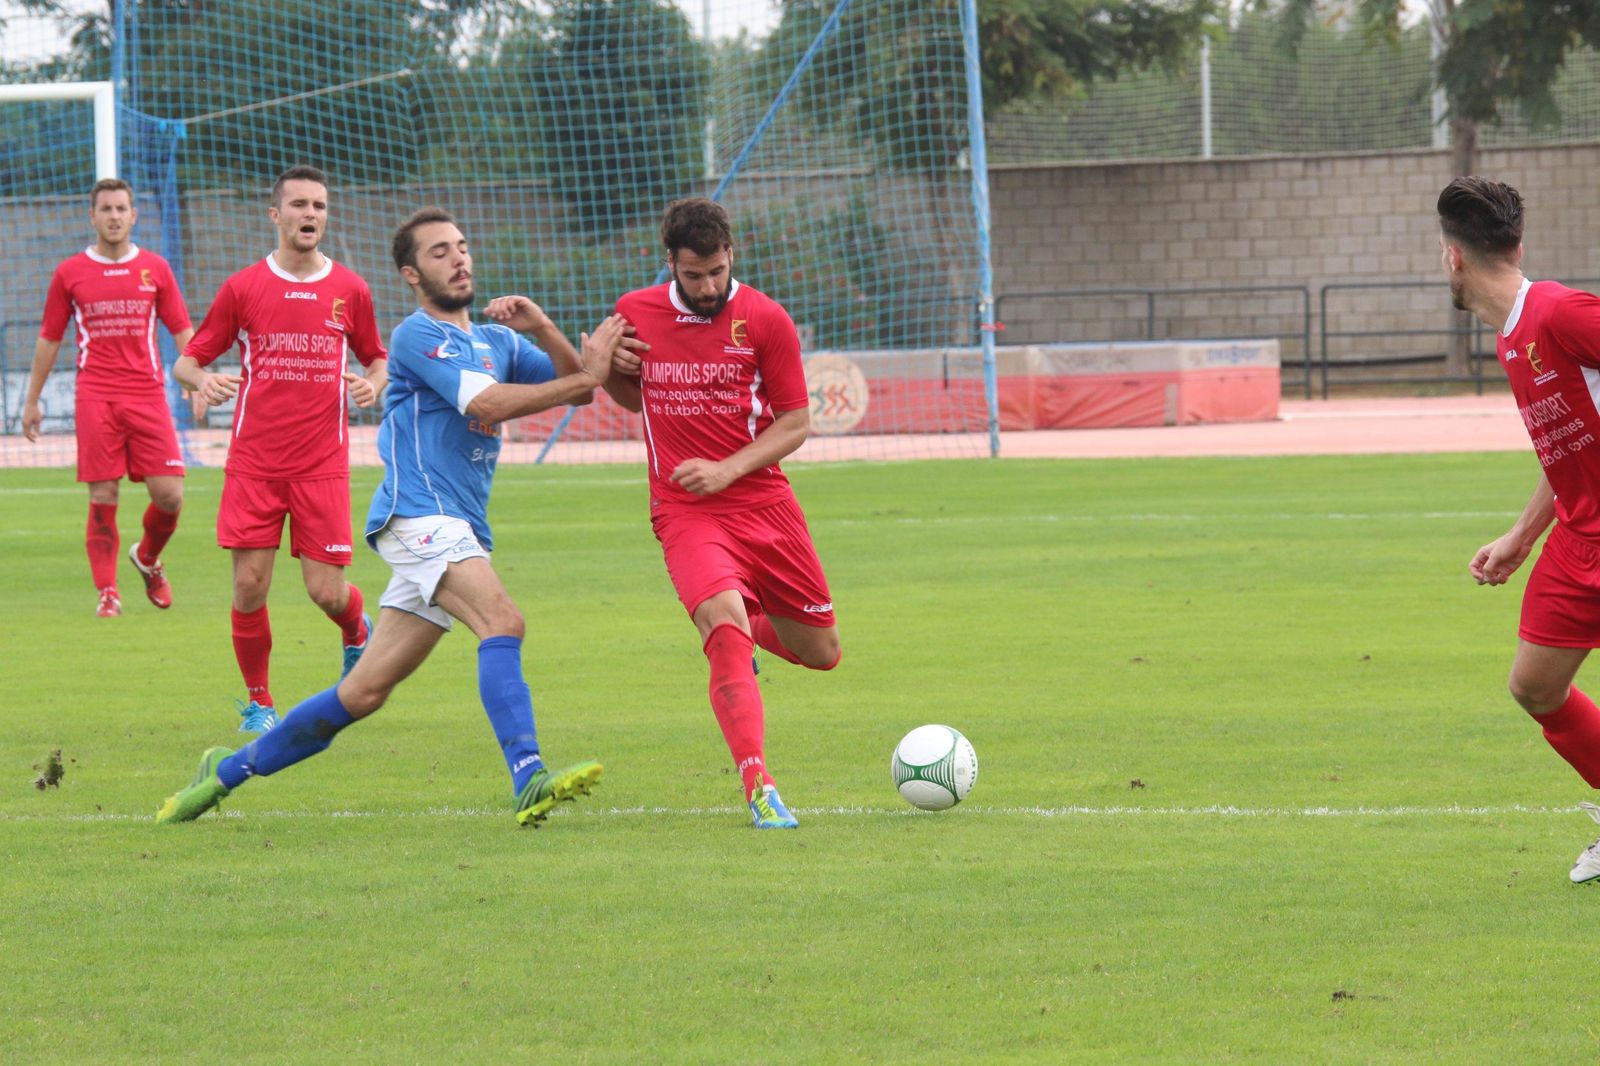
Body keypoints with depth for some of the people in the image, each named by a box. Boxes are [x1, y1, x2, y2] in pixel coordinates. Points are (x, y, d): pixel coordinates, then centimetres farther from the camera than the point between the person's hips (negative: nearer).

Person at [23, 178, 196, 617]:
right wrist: (32, 401, 13)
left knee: (169, 496, -6)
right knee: (103, 498, -5)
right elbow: (48, 339, 13)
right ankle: (107, 592, 5)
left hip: (148, 395, 1)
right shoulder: (70, 274, 7)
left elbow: (182, 331, 10)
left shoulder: (155, 269, 8)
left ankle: (147, 558, 23)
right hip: (94, 397, -1)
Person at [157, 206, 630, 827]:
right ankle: (529, 783, -41)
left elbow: (575, 387, 14)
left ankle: (229, 770, 20)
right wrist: (583, 376, -16)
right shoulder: (418, 335, -3)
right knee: (501, 619, -30)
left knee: (365, 692, 7)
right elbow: (488, 403, -16)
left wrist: (541, 330, -2)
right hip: (419, 515, -8)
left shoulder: (499, 342, 22)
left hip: (459, 531, 8)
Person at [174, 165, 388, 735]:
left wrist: (374, 382, -6)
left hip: (322, 466, 0)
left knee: (326, 592, -5)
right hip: (254, 463, 0)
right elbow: (186, 360, 6)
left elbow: (377, 358, 18)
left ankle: (358, 634, 32)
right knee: (250, 587, -6)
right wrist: (202, 379, -17)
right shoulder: (243, 288, 2)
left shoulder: (349, 290, 5)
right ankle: (258, 702, 13)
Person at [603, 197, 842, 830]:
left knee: (820, 652, 9)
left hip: (764, 503, 1)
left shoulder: (765, 320, -5)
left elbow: (795, 423, -2)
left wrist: (727, 470, -15)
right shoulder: (635, 313, 3)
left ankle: (742, 630, 43)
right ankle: (759, 789, -33)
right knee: (725, 620, -28)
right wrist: (608, 369, -3)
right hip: (685, 513, -1)